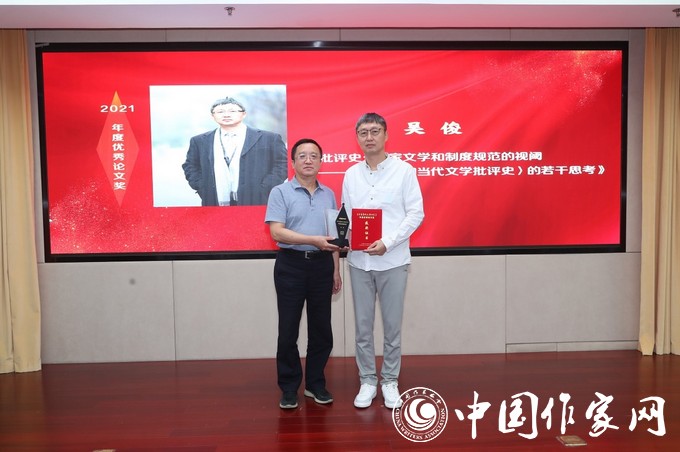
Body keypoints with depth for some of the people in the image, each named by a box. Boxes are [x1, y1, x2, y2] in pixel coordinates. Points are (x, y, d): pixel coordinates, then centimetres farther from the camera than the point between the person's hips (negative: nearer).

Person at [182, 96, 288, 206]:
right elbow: (190, 166, 18)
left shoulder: (270, 138, 3)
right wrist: (203, 190, 3)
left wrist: (261, 191, -8)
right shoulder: (200, 141, 13)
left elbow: (282, 165, 1)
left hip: (255, 202, -2)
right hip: (215, 204, 2)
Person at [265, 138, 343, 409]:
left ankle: (315, 384, 25)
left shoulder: (328, 194, 11)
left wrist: (336, 270, 11)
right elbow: (277, 232, -15)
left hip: (322, 265, 4)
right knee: (288, 331, 4)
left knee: (321, 329, 10)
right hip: (291, 265, -4)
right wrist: (313, 240, -25)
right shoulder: (280, 192, -4)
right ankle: (289, 388, 19)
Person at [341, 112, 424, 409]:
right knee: (363, 326, 9)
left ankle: (390, 381, 22)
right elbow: (346, 214, 10)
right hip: (359, 261, 3)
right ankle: (367, 381, 23)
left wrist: (387, 242, -17)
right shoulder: (351, 174, 7)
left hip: (393, 260, -3)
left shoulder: (404, 171, -3)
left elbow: (416, 214, -6)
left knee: (392, 326, 7)